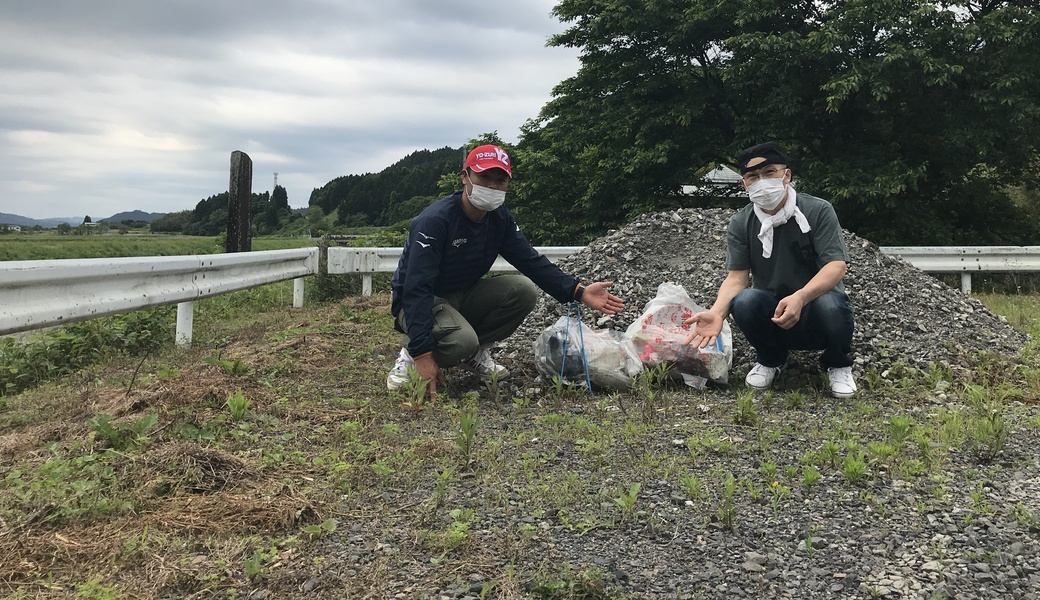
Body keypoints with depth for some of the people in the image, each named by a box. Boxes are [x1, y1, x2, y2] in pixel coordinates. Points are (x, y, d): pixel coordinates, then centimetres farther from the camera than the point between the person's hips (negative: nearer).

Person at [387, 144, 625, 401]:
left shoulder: (500, 219, -4)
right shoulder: (435, 220, -26)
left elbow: (533, 262, -6)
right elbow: (416, 288, -32)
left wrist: (579, 292, -22)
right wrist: (422, 354, -40)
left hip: (464, 296, 7)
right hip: (420, 302, -7)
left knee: (524, 289, -15)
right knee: (461, 340, -37)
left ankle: (475, 353, 1)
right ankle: (410, 355, -5)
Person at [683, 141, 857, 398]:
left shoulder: (819, 211, -11)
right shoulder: (741, 223, -3)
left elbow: (836, 265, -20)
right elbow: (736, 277, -9)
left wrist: (800, 297, -40)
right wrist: (717, 312, -32)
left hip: (815, 301, -1)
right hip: (770, 312, 2)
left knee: (830, 305, -36)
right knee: (745, 301, -31)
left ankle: (838, 365, -1)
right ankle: (770, 360, 1)